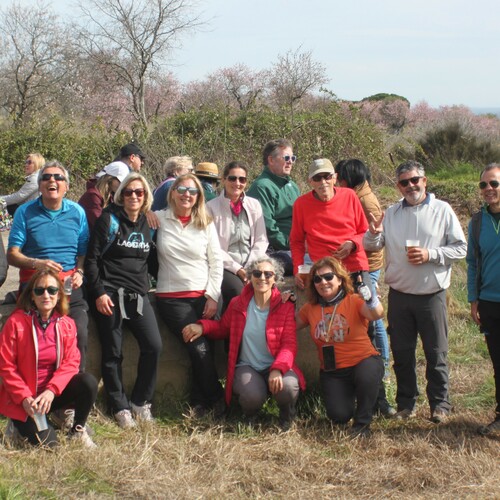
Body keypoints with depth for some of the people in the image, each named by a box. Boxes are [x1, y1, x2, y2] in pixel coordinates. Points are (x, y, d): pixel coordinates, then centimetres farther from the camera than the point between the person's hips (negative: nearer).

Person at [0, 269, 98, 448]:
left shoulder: (67, 324, -1)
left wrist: (51, 390, -22)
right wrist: (24, 398, -19)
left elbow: (71, 363, -5)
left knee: (88, 382, -23)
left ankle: (78, 431, 0)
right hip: (22, 399, -3)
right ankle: (20, 424, 12)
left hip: (52, 393, 4)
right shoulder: (16, 322, -12)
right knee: (47, 442, -21)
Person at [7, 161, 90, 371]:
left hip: (70, 284, 1)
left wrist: (79, 272, -9)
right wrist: (37, 263, -20)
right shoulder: (25, 212, 2)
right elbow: (12, 255, -2)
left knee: (79, 334, -18)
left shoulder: (77, 212, 9)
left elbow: (84, 251, 11)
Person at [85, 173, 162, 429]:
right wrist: (98, 293, -12)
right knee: (112, 353, -2)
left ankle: (140, 402, 6)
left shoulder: (148, 223, 14)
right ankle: (120, 407, 10)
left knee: (153, 346, -10)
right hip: (110, 294, -4)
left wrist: (146, 286, 11)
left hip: (138, 295, 4)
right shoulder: (109, 219, -1)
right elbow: (92, 259, -4)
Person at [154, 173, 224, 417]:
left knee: (202, 350, -9)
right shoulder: (159, 219, 4)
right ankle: (217, 401, 3)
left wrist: (213, 296, -1)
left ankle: (199, 403, 8)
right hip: (172, 298, -2)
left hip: (202, 296, 2)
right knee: (200, 349, -14)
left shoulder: (206, 224, 7)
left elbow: (216, 261, 6)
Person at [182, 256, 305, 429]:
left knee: (288, 388, -35)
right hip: (246, 367, 0)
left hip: (276, 367, 0)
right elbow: (223, 328, 21)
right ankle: (250, 416, 8)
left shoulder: (286, 307, -1)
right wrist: (202, 327, -1)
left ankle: (286, 415, 5)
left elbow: (289, 344, -8)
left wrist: (277, 369, -27)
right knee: (253, 396, -34)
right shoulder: (237, 304, 6)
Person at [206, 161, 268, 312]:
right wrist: (237, 269, -12)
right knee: (238, 291, -32)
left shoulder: (254, 205, 13)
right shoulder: (212, 207, 0)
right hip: (225, 267, -3)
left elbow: (261, 241, 10)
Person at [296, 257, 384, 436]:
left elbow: (377, 314, -30)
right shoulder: (310, 309, 4)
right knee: (339, 416, -15)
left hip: (364, 362, -3)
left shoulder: (354, 301, -10)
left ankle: (362, 423, -11)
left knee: (366, 376, -39)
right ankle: (347, 396, 26)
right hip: (331, 372, 3)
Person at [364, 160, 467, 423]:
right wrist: (373, 234, -15)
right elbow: (371, 247, 7)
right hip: (399, 295, 3)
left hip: (431, 295, -3)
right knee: (402, 352, 10)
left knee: (436, 353, 5)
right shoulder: (391, 213, 7)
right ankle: (406, 401, 23)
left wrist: (430, 255, -16)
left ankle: (439, 404, 16)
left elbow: (460, 248, -3)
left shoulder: (442, 210, -2)